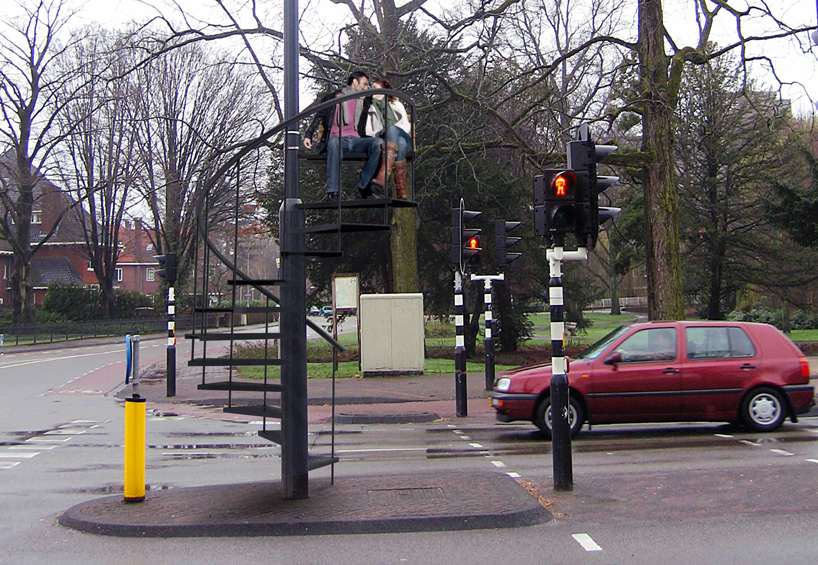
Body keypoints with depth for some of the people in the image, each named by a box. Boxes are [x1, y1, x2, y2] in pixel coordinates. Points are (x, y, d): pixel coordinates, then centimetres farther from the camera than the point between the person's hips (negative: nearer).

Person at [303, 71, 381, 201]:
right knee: (334, 141, -41)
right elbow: (319, 117, 14)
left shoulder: (365, 101, 28)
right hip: (338, 139, -3)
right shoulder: (334, 97, 17)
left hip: (356, 141, 3)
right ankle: (332, 192, -46)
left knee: (377, 142, -29)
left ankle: (364, 186, -27)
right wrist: (308, 135, 4)